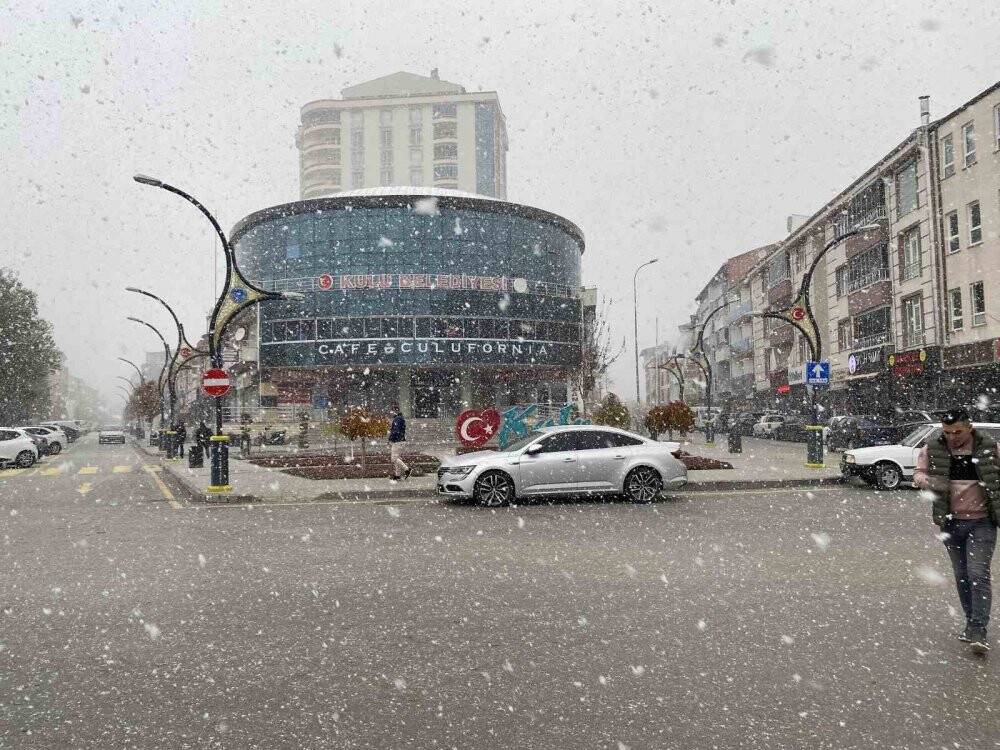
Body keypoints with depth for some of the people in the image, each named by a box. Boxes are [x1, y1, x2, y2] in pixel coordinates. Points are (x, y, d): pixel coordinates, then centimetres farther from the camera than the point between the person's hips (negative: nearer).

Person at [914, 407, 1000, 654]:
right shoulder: (932, 449, -2)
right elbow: (918, 474, 7)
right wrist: (928, 481, -15)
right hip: (951, 523, 3)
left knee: (979, 574, -11)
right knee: (961, 575, 13)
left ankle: (979, 631, -8)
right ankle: (971, 622, 27)